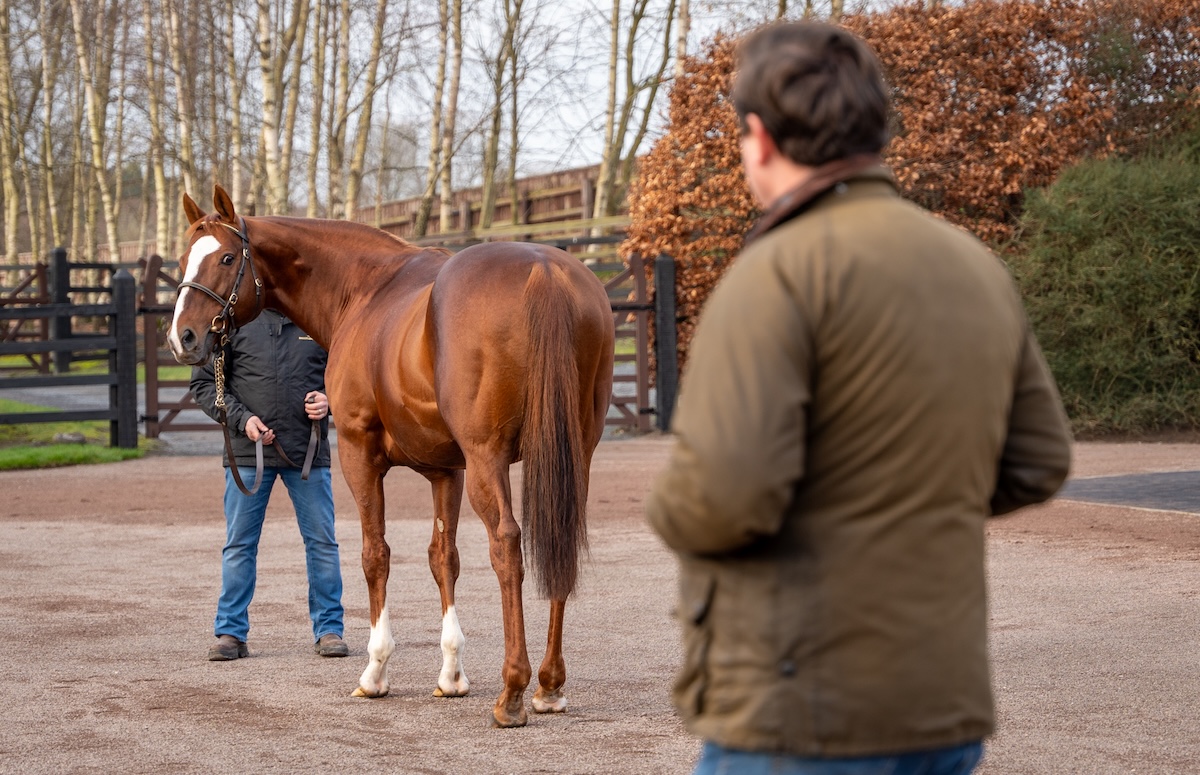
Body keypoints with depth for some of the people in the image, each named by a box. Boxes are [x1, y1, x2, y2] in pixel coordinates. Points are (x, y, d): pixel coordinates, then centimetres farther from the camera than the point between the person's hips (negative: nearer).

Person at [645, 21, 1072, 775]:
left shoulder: (779, 273, -15)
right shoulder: (978, 268, 9)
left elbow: (725, 493, -23)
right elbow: (1038, 462, 16)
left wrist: (670, 512, -2)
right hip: (946, 710, 7)